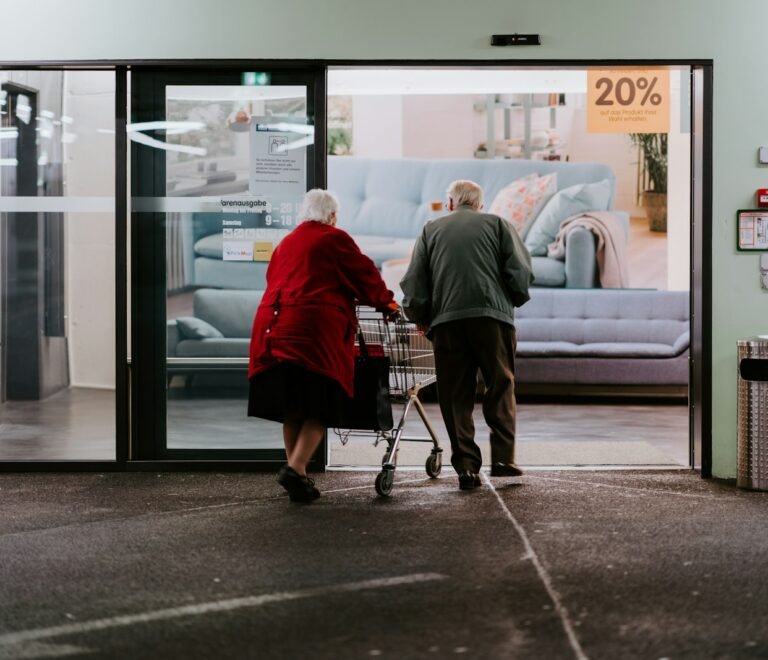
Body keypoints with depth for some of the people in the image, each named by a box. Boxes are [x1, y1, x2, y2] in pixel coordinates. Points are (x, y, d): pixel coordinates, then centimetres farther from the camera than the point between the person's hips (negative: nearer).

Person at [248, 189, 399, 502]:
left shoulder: (285, 243, 23)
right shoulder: (334, 239, 5)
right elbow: (363, 273, 6)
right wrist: (385, 302, 21)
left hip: (273, 328, 6)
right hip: (315, 328, -6)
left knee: (291, 407, 11)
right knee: (319, 405, -3)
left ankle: (295, 473, 13)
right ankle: (295, 468, -18)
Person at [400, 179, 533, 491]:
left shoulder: (431, 230, 17)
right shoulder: (497, 224, 14)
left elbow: (414, 283, 9)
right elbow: (520, 272, 3)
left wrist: (421, 318, 20)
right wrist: (513, 302, 18)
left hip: (446, 321, 1)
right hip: (493, 315, -1)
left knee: (456, 396, 5)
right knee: (500, 387, 10)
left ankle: (466, 466, 0)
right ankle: (502, 457, 2)